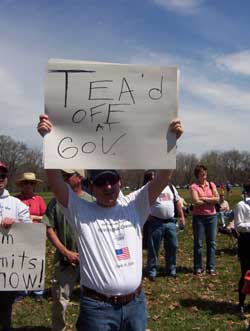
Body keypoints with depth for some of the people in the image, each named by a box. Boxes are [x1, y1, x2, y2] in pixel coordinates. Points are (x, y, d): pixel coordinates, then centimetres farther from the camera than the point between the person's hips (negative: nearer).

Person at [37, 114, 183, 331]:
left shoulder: (134, 206, 4)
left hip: (135, 303, 3)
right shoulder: (80, 211, -3)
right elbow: (55, 179, -15)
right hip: (97, 306, -3)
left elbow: (163, 178, -5)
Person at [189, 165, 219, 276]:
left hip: (212, 216, 4)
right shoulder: (194, 186, -5)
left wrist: (204, 198, -11)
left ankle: (211, 267, 15)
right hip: (199, 217, -3)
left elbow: (217, 199, -4)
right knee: (198, 243, 3)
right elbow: (196, 202, -16)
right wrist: (211, 200, -6)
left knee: (212, 242, 6)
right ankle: (198, 268, 12)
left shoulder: (212, 185, 7)